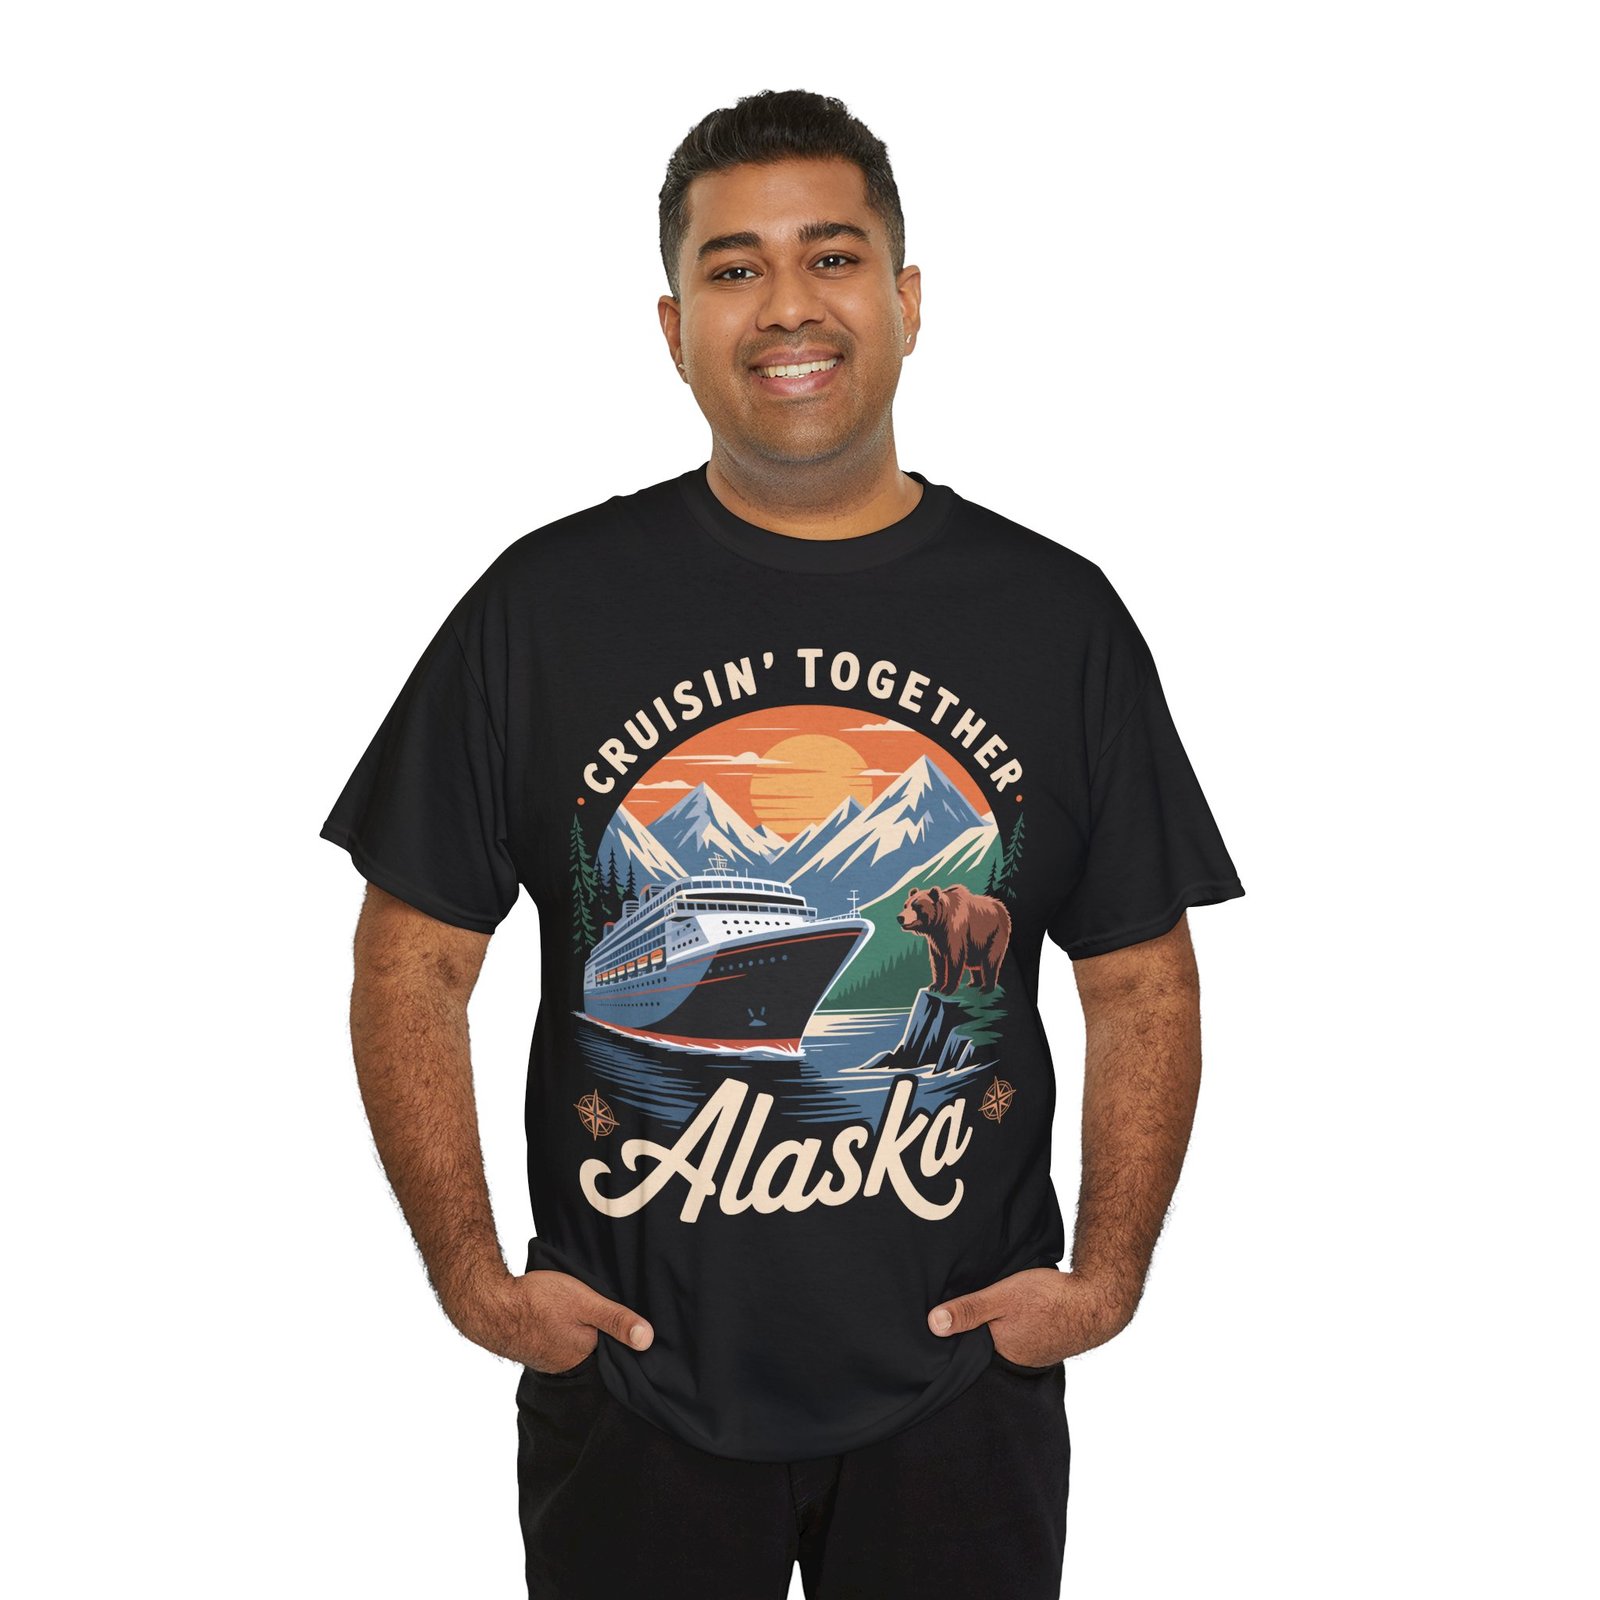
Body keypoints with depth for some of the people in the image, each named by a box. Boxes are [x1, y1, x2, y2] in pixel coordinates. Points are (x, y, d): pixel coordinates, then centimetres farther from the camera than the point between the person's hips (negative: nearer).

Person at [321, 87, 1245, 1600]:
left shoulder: (1059, 616, 0)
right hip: (629, 1386, 0)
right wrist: (470, 1274, -7)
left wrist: (1107, 1274, -5)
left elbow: (1143, 983, 5)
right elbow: (410, 964, 0)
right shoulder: (547, 604, -3)